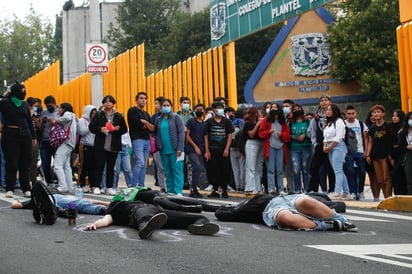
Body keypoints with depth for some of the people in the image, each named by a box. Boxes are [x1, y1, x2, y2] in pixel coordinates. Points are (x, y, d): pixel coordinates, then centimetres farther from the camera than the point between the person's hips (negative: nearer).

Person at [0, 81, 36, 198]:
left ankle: (26, 189, 10)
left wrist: (33, 136, 14)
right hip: (10, 136, -4)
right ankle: (9, 189, 4)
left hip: (25, 136, 4)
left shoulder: (25, 104, 11)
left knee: (25, 164, 5)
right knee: (11, 163, -3)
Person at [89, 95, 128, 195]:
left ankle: (109, 188, 13)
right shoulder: (98, 115, 4)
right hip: (101, 146, -2)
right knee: (99, 166, -2)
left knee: (111, 167, 7)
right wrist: (100, 129, -16)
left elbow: (125, 129, 10)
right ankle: (96, 187, 3)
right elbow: (91, 127, 1)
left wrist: (118, 128, -11)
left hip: (114, 146, 2)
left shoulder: (119, 116, 10)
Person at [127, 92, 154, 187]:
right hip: (137, 139, -8)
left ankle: (141, 186, 9)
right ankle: (133, 186, -17)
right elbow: (138, 124, -15)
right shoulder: (132, 111, 0)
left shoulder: (145, 114, 23)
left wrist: (144, 122, -4)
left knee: (144, 165, 6)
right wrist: (147, 125, 1)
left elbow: (153, 128, 13)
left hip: (147, 140, 8)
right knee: (140, 162, -19)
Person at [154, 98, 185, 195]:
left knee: (177, 170, -7)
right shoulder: (159, 120, 14)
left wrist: (180, 148, -12)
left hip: (174, 150, -5)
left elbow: (181, 133, -5)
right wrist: (157, 147, 3)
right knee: (167, 172, 8)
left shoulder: (176, 117, 1)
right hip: (163, 150, 5)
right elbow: (156, 134, 15)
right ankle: (170, 191, 14)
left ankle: (178, 192, -7)